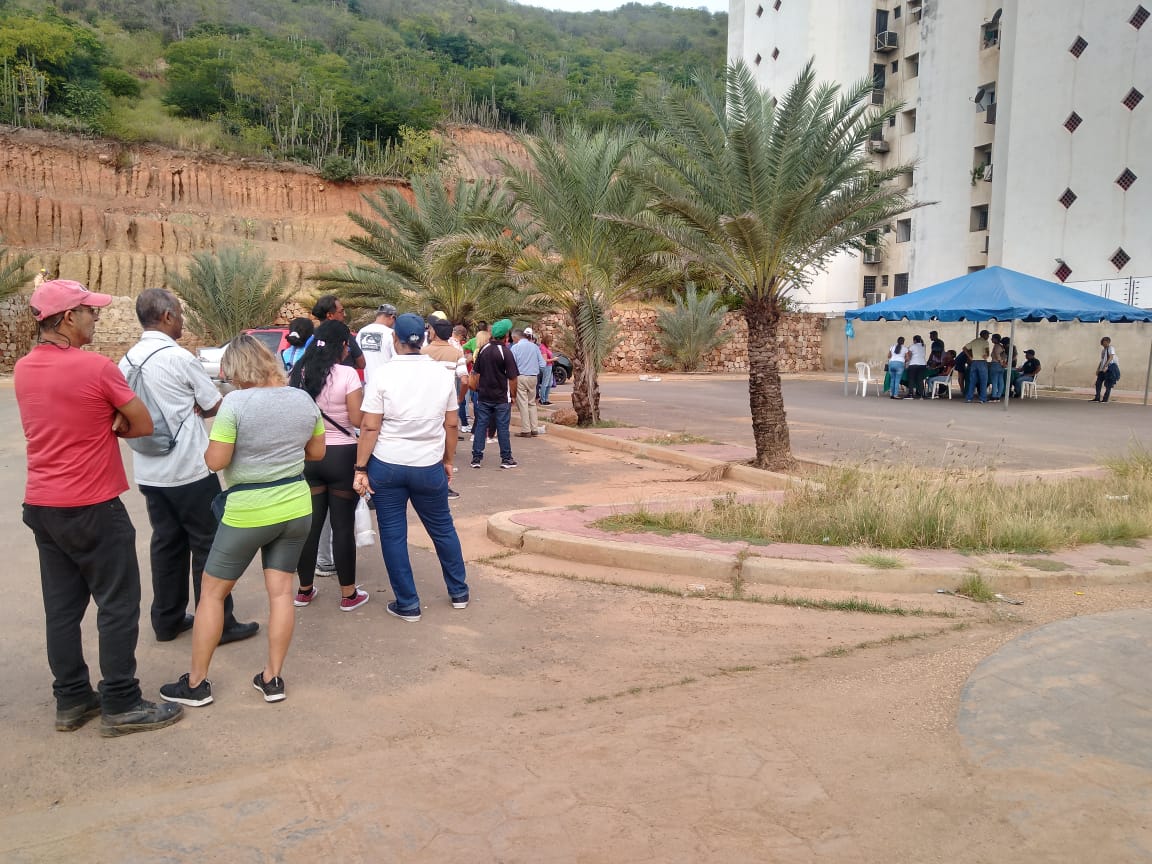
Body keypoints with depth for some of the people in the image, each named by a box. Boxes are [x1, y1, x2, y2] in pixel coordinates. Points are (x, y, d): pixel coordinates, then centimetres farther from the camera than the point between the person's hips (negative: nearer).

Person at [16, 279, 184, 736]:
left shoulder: (22, 369, 5)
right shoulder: (97, 367, -17)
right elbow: (143, 425, -9)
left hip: (40, 505, 7)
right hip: (92, 508, -7)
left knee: (61, 606, 13)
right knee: (117, 604, 2)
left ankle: (71, 699, 22)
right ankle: (120, 705, 7)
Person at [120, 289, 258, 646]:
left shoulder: (127, 361, 6)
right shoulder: (179, 357, -16)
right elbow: (216, 406, -8)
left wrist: (185, 409, 3)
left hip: (150, 472, 7)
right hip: (190, 470, -7)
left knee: (167, 542, 16)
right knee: (208, 545, 3)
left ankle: (168, 620, 24)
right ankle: (218, 624, 9)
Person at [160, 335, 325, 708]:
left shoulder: (235, 402, -16)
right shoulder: (304, 399, 0)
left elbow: (215, 462, -17)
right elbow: (317, 452, 9)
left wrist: (218, 442, 2)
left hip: (248, 512, -5)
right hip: (296, 507, 5)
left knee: (212, 592, 10)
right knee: (281, 591, 10)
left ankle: (196, 683, 18)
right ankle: (272, 678, 14)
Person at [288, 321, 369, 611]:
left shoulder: (299, 374, 2)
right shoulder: (347, 374, -14)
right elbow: (358, 419, -13)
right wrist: (361, 399, 5)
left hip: (307, 454, 5)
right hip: (342, 455, -4)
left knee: (310, 523, 14)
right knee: (343, 525, 4)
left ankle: (305, 589, 24)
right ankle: (349, 594, 13)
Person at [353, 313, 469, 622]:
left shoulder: (383, 375, -8)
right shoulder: (443, 374, -1)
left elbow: (370, 428, -10)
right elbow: (451, 424, 5)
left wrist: (361, 468, -3)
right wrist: (448, 459, 17)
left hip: (387, 466, -2)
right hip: (429, 467, 2)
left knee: (393, 534, 9)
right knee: (443, 529, 17)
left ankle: (407, 604, 15)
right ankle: (459, 592, 28)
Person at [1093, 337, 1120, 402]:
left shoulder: (1111, 348, -3)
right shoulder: (1103, 350, 20)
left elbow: (1111, 358, -15)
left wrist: (1105, 366, -23)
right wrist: (1098, 369, 16)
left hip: (1109, 369, -8)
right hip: (1102, 369, 8)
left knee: (1108, 385, -4)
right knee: (1098, 383, 3)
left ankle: (1105, 399, -3)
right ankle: (1097, 398, 8)